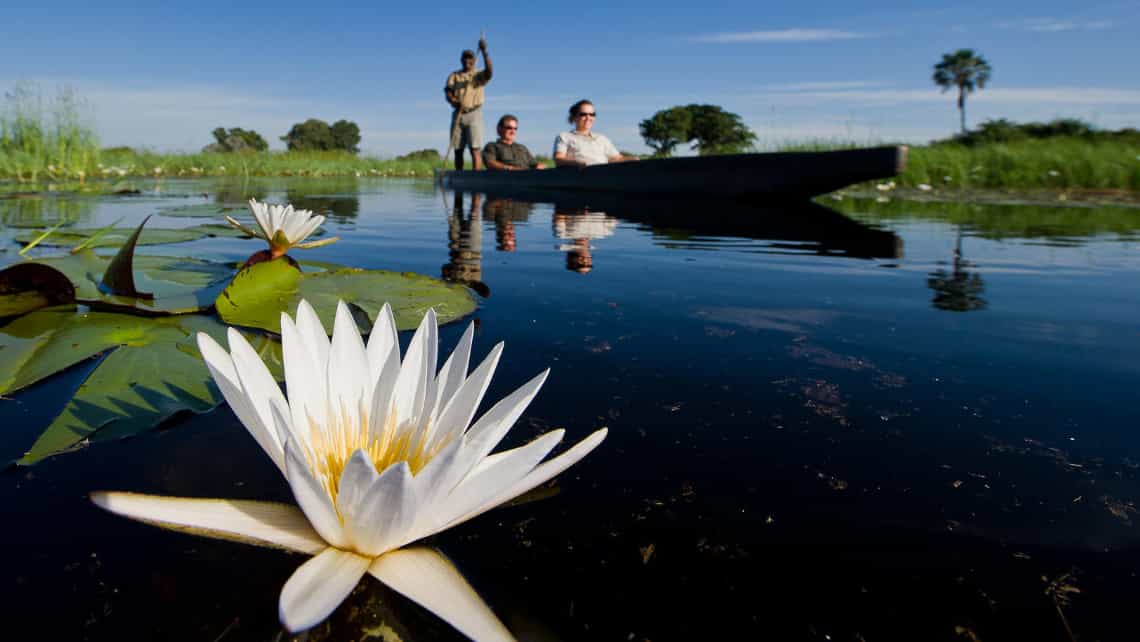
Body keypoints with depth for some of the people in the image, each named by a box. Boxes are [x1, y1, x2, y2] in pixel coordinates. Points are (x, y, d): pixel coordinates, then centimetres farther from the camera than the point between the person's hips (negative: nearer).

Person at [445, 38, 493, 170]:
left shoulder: (479, 75, 9)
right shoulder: (454, 75, 15)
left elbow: (489, 70, -14)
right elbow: (448, 93, 3)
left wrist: (484, 51, -25)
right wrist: (455, 101, -19)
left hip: (474, 114, -3)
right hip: (458, 114, 3)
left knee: (475, 149, -12)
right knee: (458, 150, 4)